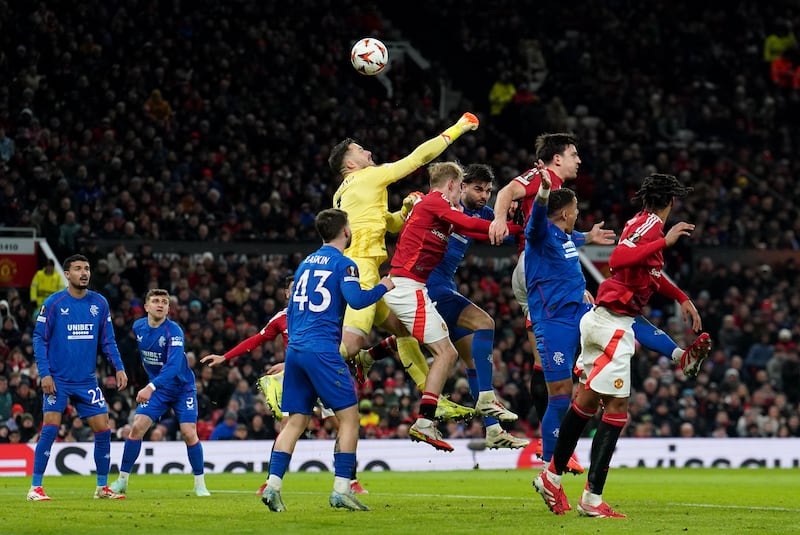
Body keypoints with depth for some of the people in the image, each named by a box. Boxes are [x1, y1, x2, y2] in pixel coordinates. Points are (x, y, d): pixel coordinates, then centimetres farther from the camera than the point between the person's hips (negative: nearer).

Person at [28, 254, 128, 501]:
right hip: (58, 380, -4)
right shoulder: (53, 303, -6)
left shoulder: (99, 303, 5)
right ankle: (35, 488, -5)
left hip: (87, 380, 4)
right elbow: (39, 339, -4)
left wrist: (119, 368, -1)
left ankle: (102, 487, 13)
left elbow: (107, 340, 11)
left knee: (103, 429, 0)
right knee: (50, 429, -11)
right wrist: (44, 374, -13)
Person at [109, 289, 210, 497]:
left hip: (182, 388, -4)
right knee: (137, 428, -9)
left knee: (189, 433, -13)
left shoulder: (174, 331, -23)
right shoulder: (138, 327, -4)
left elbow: (173, 365, -35)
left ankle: (200, 484, 3)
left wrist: (151, 387, -47)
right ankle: (122, 480, 0)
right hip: (156, 388, 4)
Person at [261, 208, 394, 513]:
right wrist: (383, 287, 0)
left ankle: (272, 486, -2)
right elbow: (356, 299, -17)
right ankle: (341, 490, -6)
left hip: (295, 349, 7)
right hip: (322, 350, -7)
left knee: (295, 421, 8)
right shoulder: (343, 263, -3)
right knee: (349, 416, -1)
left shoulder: (305, 264, 19)